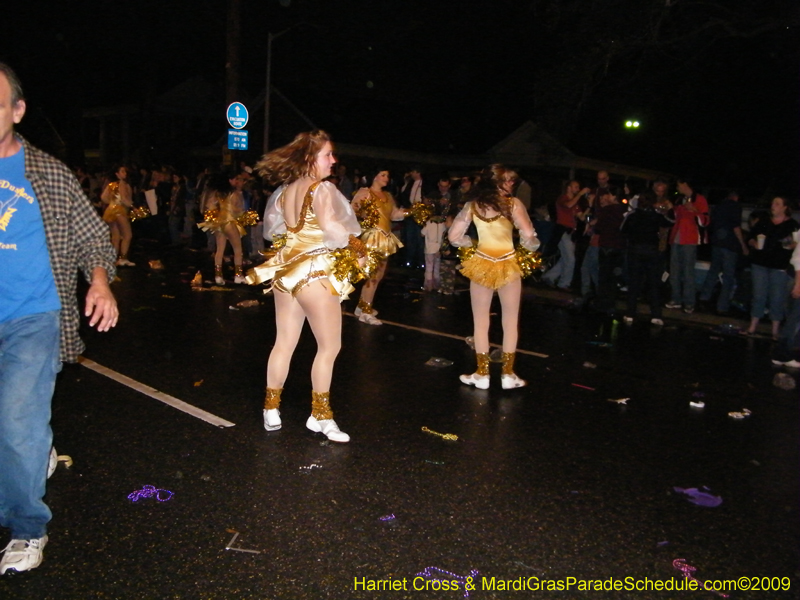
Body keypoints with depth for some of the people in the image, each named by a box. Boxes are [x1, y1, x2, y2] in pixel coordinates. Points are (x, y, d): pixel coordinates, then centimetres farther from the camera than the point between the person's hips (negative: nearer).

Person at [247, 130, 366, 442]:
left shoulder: (284, 190, 7)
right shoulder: (322, 189, -14)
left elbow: (272, 228, 15)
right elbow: (333, 230, -24)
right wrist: (358, 249, -8)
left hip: (286, 270, 7)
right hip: (315, 273, -7)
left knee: (284, 343, 15)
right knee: (329, 346, 5)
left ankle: (271, 409, 23)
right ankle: (320, 415, 13)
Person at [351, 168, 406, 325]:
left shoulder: (388, 196, 17)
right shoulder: (364, 192, -4)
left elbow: (395, 214, 12)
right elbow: (352, 210, -11)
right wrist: (363, 216, -27)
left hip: (385, 238, 8)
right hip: (372, 237, -8)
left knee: (379, 273, 12)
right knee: (373, 273, -8)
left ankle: (362, 306, 23)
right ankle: (365, 312, -1)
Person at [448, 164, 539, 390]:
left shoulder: (472, 205, 0)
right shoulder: (513, 203, -9)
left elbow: (454, 236, 0)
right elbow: (528, 236, -16)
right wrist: (530, 246, 5)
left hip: (481, 264, 2)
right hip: (508, 265, -2)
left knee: (481, 322, 12)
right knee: (510, 322, 12)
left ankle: (482, 374, 17)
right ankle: (508, 374, 16)